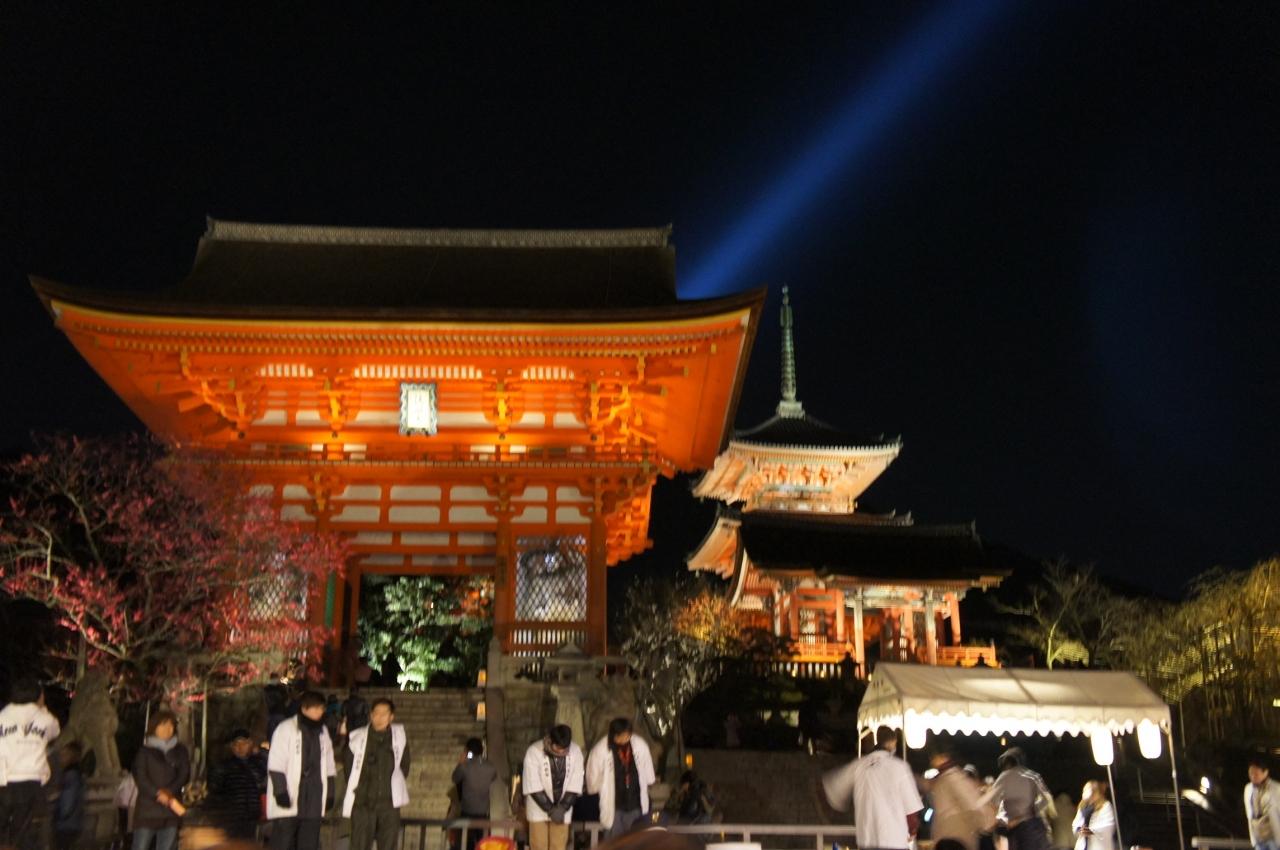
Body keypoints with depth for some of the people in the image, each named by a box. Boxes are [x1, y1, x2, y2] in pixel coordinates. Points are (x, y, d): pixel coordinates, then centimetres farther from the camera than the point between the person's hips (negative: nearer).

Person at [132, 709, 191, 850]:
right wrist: (158, 793, -16)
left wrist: (169, 791, -14)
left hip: (171, 811, 3)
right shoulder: (145, 751, 3)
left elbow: (184, 774, 2)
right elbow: (140, 776, -5)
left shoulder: (180, 751, 12)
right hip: (147, 807, -3)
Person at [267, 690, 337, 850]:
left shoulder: (323, 732, 13)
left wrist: (330, 793, 14)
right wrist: (281, 791, -16)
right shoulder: (286, 729, -6)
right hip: (289, 799, -5)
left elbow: (329, 767, 18)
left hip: (314, 801, 6)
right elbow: (275, 765, -10)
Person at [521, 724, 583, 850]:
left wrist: (562, 807, -17)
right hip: (539, 808, -2)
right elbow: (533, 787, -19)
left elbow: (575, 785, -9)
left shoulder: (575, 751, -13)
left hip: (563, 808, 2)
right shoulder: (534, 752, -21)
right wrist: (550, 809, -19)